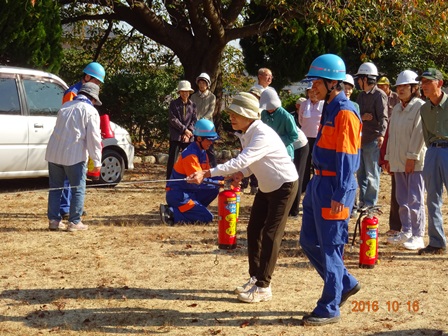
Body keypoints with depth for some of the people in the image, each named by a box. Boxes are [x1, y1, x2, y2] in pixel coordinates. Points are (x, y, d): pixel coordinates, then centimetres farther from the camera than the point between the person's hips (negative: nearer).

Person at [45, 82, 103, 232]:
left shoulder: (65, 106, 15)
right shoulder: (90, 111, -5)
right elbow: (93, 138, -10)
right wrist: (97, 161, -6)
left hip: (54, 152, 6)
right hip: (73, 155, -6)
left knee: (55, 188, 13)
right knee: (78, 189, 4)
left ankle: (54, 220, 14)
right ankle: (74, 222, 3)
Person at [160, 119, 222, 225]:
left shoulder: (202, 153, 10)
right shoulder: (190, 155, -19)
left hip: (189, 192, 9)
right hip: (177, 194, -9)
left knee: (213, 190, 2)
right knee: (207, 218, -13)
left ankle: (189, 210, 2)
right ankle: (171, 213, -12)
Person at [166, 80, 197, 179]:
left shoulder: (192, 105, 10)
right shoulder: (174, 104, 1)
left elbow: (194, 120, 5)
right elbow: (173, 119, -7)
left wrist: (189, 132, -10)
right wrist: (184, 129, -13)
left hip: (188, 137, 3)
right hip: (176, 136, -3)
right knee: (172, 159, -4)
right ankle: (169, 181, -2)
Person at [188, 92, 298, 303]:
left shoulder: (262, 135, -30)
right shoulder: (246, 134, -2)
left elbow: (239, 161, -40)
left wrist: (206, 174, -45)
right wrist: (242, 173, -15)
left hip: (284, 185, -9)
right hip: (266, 187, 9)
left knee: (270, 235, -8)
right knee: (254, 231, 9)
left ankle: (263, 287, -4)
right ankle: (255, 278, 20)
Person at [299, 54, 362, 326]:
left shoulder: (345, 112, -16)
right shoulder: (329, 109, 14)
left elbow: (346, 158, -19)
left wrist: (339, 196, -22)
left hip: (334, 186, -10)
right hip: (319, 182, 10)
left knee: (330, 246, -2)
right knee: (309, 241, 15)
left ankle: (330, 308, 7)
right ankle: (346, 284, 29)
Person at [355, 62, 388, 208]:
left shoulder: (379, 95, -10)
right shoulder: (361, 95, 14)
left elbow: (383, 117, -20)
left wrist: (382, 134, -35)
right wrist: (362, 117, -10)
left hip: (373, 140, -8)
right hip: (360, 139, 8)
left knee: (371, 174, -2)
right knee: (360, 172, 14)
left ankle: (370, 204, 4)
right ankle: (362, 201, 23)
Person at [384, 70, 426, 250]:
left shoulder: (419, 107, -9)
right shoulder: (397, 109, 16)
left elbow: (418, 134, -14)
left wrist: (412, 157, -17)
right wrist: (388, 158, 16)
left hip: (416, 162, -8)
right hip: (398, 161, 8)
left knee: (415, 200, -6)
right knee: (402, 199, 12)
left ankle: (418, 236, -2)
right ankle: (406, 232, 21)